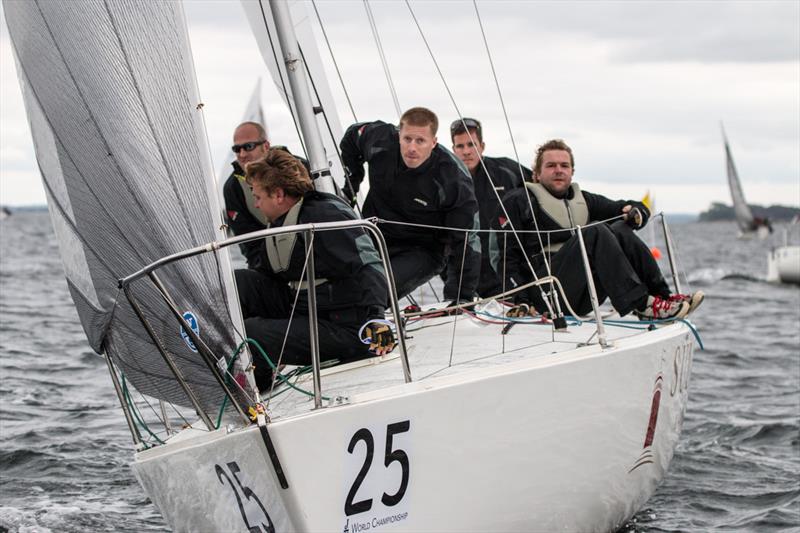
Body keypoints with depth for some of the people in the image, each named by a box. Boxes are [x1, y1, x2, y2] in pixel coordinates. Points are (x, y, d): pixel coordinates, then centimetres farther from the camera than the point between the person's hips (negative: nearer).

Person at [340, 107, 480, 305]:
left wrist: (461, 296, -15)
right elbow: (352, 136, 13)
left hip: (421, 252, -5)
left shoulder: (453, 179, -23)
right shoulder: (380, 140, -14)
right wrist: (349, 187, 11)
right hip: (374, 237, 5)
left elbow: (467, 241, -16)